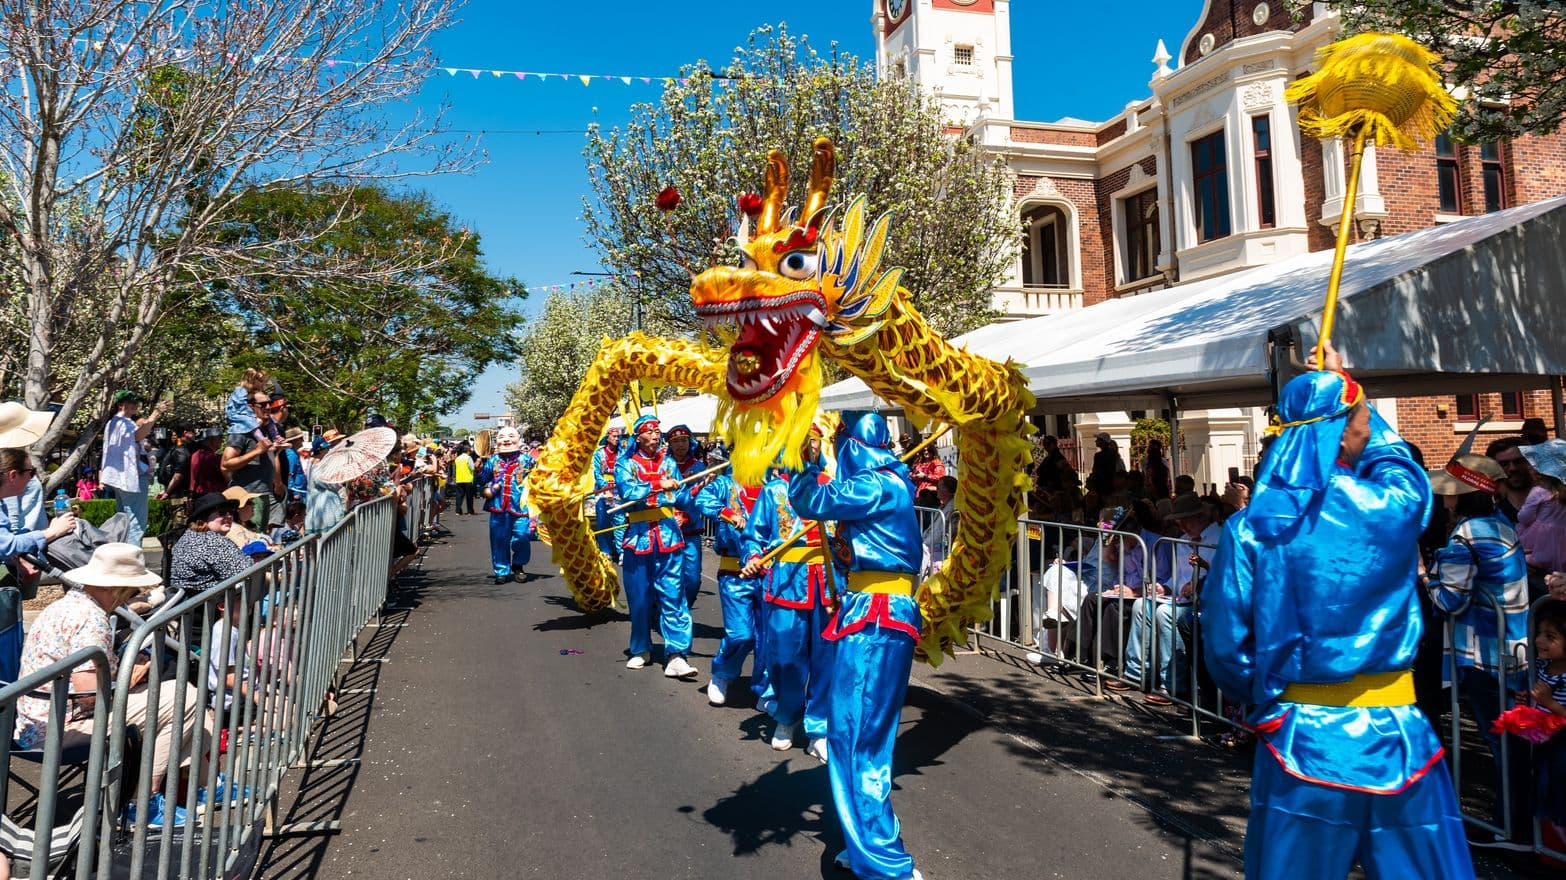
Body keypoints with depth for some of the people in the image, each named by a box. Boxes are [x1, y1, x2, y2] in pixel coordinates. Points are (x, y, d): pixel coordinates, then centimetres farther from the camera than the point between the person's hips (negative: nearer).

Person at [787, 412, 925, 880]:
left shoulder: (880, 486, -15)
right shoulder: (885, 482, 13)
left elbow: (811, 503, -13)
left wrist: (805, 462, -4)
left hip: (875, 616, -10)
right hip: (880, 612, 10)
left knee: (856, 732, -4)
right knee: (866, 732, 17)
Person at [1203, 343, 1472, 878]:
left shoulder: (1251, 527, -9)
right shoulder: (1395, 506, -9)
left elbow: (1224, 641, -7)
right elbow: (1396, 458, 17)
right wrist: (1344, 383, 28)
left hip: (1300, 734, 1)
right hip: (1393, 732, 0)